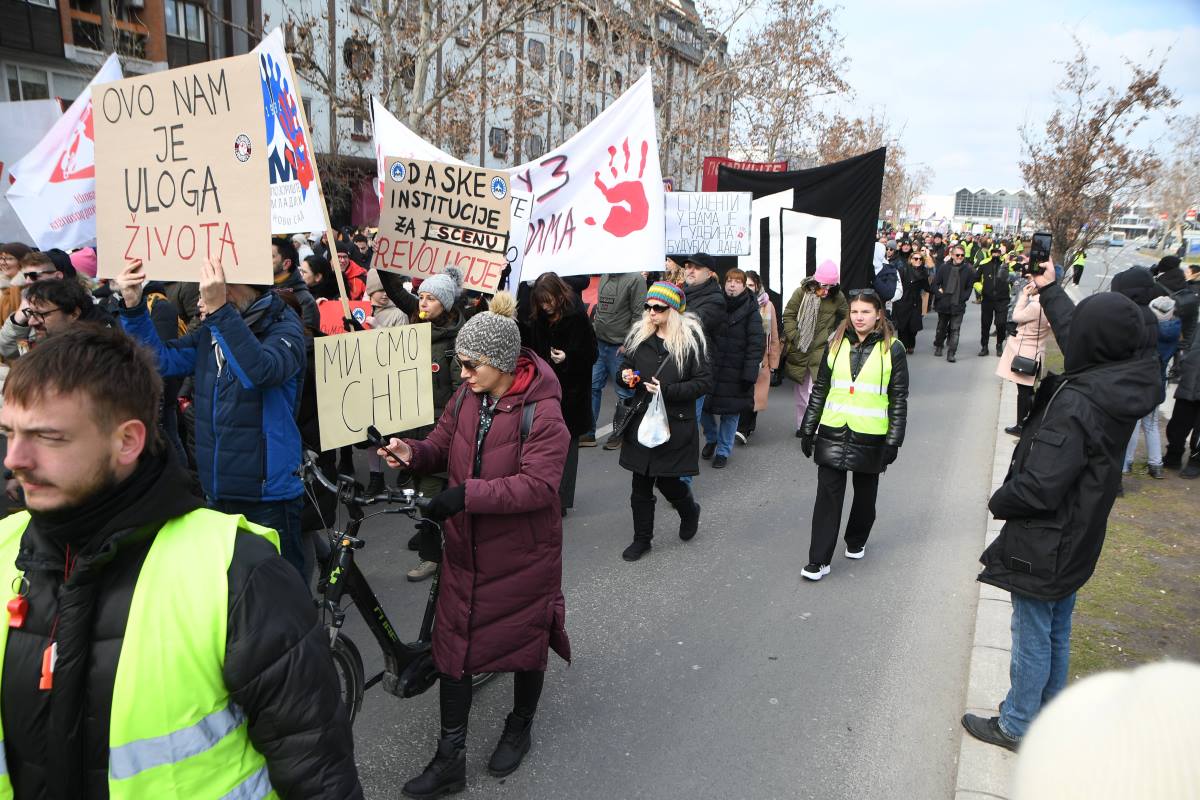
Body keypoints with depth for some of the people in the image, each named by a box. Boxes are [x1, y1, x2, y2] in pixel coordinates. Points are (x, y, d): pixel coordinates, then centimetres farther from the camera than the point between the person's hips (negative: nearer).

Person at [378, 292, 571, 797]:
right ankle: (450, 758, 25)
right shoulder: (466, 400, 0)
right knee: (452, 645, 10)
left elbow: (538, 485, -29)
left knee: (524, 641, 15)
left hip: (520, 555, -5)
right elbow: (443, 447, 10)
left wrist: (467, 494, -37)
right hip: (465, 548, 6)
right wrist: (414, 452, -13)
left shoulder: (542, 413, -21)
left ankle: (520, 727, 43)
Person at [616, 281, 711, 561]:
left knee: (667, 481, 3)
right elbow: (626, 366, 17)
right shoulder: (639, 335, 4)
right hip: (641, 421, 4)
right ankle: (642, 538, 25)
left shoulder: (691, 339, -10)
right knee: (641, 485, 9)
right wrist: (626, 376, -7)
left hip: (675, 423, -4)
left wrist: (667, 390, -21)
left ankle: (690, 511, 37)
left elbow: (705, 382, -12)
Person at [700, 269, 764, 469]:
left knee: (730, 411, 6)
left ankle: (723, 451, 22)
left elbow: (756, 344, -10)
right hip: (710, 367, 3)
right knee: (703, 407, 5)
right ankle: (711, 439, 33)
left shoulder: (750, 311, -6)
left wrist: (750, 373, -17)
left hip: (735, 371, -3)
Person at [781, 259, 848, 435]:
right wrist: (795, 338, -10)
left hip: (821, 351, -2)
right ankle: (802, 425, 28)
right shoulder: (801, 293, -6)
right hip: (799, 350, 2)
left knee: (815, 392, -11)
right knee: (801, 390, 14)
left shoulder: (837, 297, -3)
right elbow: (788, 316, -2)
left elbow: (847, 317, 11)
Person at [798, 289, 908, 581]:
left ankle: (856, 541, 38)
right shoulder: (836, 343, 5)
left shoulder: (892, 349, -3)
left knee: (865, 494, 15)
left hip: (870, 436, -1)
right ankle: (819, 560, 1)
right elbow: (820, 389, 10)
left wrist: (894, 441, -6)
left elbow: (899, 399, -1)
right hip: (832, 433, 1)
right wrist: (808, 429, 8)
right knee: (828, 496, -2)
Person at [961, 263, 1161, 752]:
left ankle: (1017, 726, 27)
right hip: (1079, 539, 9)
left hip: (1045, 545, -8)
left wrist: (999, 502, -11)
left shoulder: (1076, 403, -31)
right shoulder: (1125, 383, -5)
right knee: (1058, 633, 24)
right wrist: (1049, 290, 25)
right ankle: (1047, 714, 42)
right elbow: (1079, 339, 15)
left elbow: (1039, 487, -31)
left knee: (1032, 638, 9)